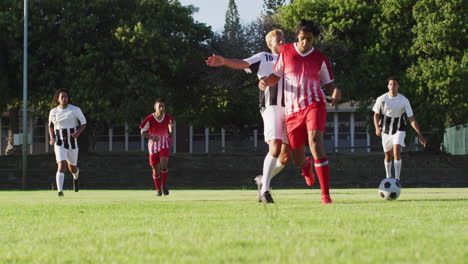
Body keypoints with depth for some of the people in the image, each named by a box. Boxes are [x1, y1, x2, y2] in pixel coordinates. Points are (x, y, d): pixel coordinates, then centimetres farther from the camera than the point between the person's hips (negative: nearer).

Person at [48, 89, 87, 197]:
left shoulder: (75, 110, -3)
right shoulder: (53, 112, 4)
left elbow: (83, 123, 3)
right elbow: (51, 126, 18)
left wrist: (78, 132, -17)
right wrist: (52, 137, 0)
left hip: (72, 142, 0)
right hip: (59, 143, 0)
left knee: (72, 167, 13)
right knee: (61, 165, -19)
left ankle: (75, 177, 51)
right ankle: (60, 191, -24)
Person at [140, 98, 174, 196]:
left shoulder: (168, 117, -9)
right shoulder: (149, 119, -18)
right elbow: (143, 132, -9)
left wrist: (170, 137, 4)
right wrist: (151, 137, -25)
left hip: (165, 145, 1)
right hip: (153, 145, -1)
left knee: (164, 165, -20)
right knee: (156, 169, 4)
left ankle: (164, 185, 1)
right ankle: (158, 190, 25)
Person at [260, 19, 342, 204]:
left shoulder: (319, 59, 5)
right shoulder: (286, 52, 6)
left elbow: (329, 84, 12)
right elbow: (276, 76, 13)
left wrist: (335, 91, -11)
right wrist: (265, 81, -10)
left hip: (314, 105, -2)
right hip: (293, 111, 2)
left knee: (315, 142, -28)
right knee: (298, 160, 6)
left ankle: (326, 195, -28)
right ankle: (307, 166, 51)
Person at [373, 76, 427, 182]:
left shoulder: (404, 101, -9)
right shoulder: (381, 99, -7)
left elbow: (411, 118, -7)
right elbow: (376, 115, 3)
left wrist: (420, 135, -12)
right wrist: (377, 128, -16)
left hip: (399, 130, -2)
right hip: (385, 130, 2)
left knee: (397, 151, -22)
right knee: (388, 155, 11)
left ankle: (397, 179, -23)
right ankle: (388, 177, 32)